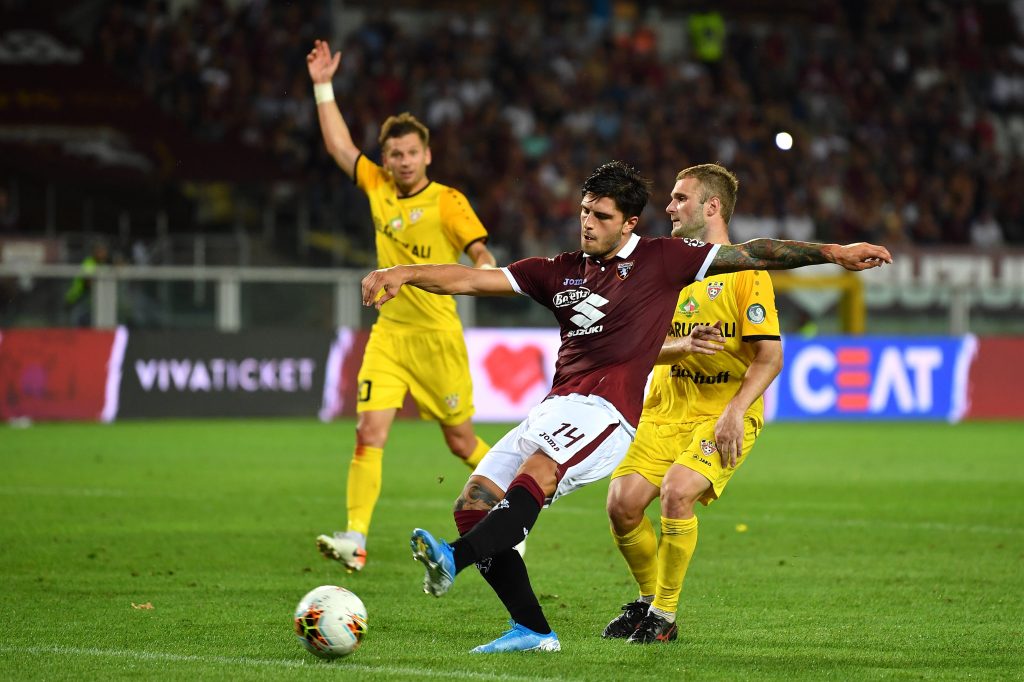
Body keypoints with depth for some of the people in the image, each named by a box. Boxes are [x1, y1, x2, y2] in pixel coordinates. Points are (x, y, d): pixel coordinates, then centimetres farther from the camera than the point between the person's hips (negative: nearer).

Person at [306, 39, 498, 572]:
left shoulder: (448, 202, -8)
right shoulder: (379, 189, 8)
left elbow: (479, 250, -17)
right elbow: (340, 146, 16)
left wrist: (485, 268, -39)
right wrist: (323, 87, 14)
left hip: (436, 337, -4)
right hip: (389, 333, 4)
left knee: (460, 440, 5)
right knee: (370, 432, -10)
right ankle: (355, 540, -16)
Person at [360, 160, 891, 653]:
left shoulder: (660, 259, 7)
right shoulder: (561, 271, 20)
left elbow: (751, 254, 9)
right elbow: (473, 281, 17)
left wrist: (832, 252, 5)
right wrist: (403, 274, 5)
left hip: (605, 410, -7)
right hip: (555, 408, 7)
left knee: (537, 471, -33)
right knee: (474, 504, -5)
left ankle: (453, 560, -55)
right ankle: (531, 630, -3)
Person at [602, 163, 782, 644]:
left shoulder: (745, 271, -7)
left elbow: (770, 357, -12)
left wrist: (735, 412, -24)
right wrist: (682, 345, -17)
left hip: (724, 415, -5)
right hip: (666, 408, 5)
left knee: (676, 491, -27)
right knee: (622, 502, -11)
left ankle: (664, 617, -12)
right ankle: (649, 599, 15)